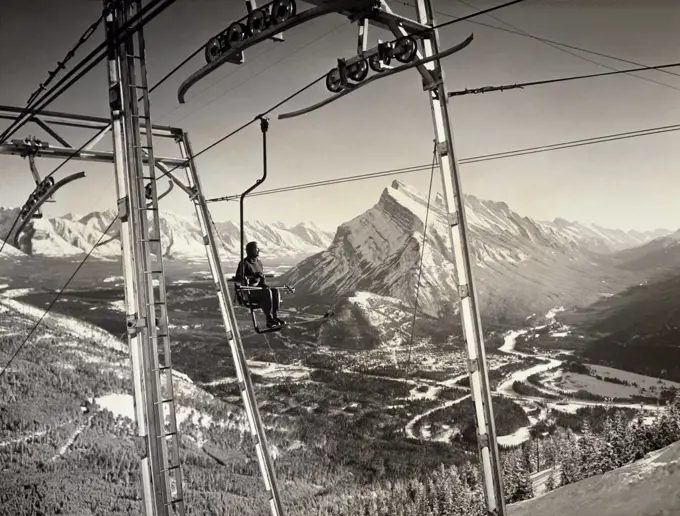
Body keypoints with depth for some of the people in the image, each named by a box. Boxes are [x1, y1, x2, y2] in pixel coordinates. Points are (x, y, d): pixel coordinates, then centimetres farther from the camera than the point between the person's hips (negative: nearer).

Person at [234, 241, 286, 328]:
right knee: (267, 292, -33)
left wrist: (264, 284, -5)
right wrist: (253, 276, -20)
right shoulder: (244, 263, -5)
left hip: (259, 288, 7)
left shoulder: (258, 262, 16)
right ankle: (269, 320, -34)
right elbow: (238, 278, -12)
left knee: (275, 291, -21)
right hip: (249, 292, -7)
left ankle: (275, 317, -26)